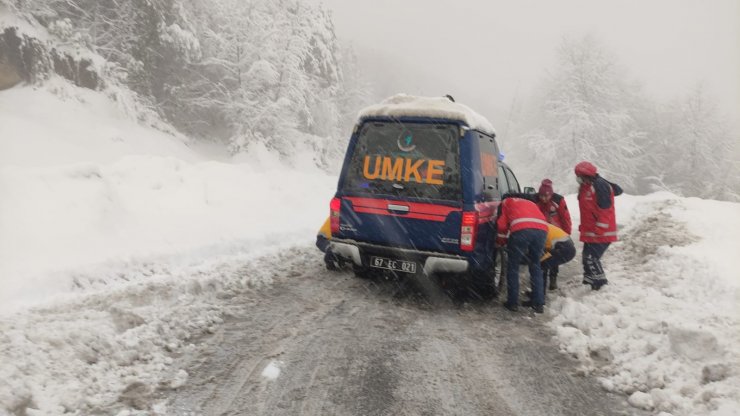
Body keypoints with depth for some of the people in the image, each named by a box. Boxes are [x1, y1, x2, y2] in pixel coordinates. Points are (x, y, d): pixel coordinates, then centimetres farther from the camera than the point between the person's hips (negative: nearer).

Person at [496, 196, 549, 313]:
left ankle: (513, 302, 11)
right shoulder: (530, 203, 41)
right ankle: (538, 303, 19)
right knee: (535, 266, 19)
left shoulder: (506, 202, 28)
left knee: (513, 267, 10)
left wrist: (500, 243, 34)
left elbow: (502, 224, 19)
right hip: (541, 230, 4)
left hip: (521, 230, -4)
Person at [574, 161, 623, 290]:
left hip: (601, 233, -10)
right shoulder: (585, 187, 13)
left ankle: (601, 283, -6)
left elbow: (605, 211, -21)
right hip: (590, 232, 10)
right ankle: (590, 280, 23)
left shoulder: (599, 186, -17)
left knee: (591, 258, -13)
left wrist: (599, 230, -21)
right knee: (588, 258, 14)